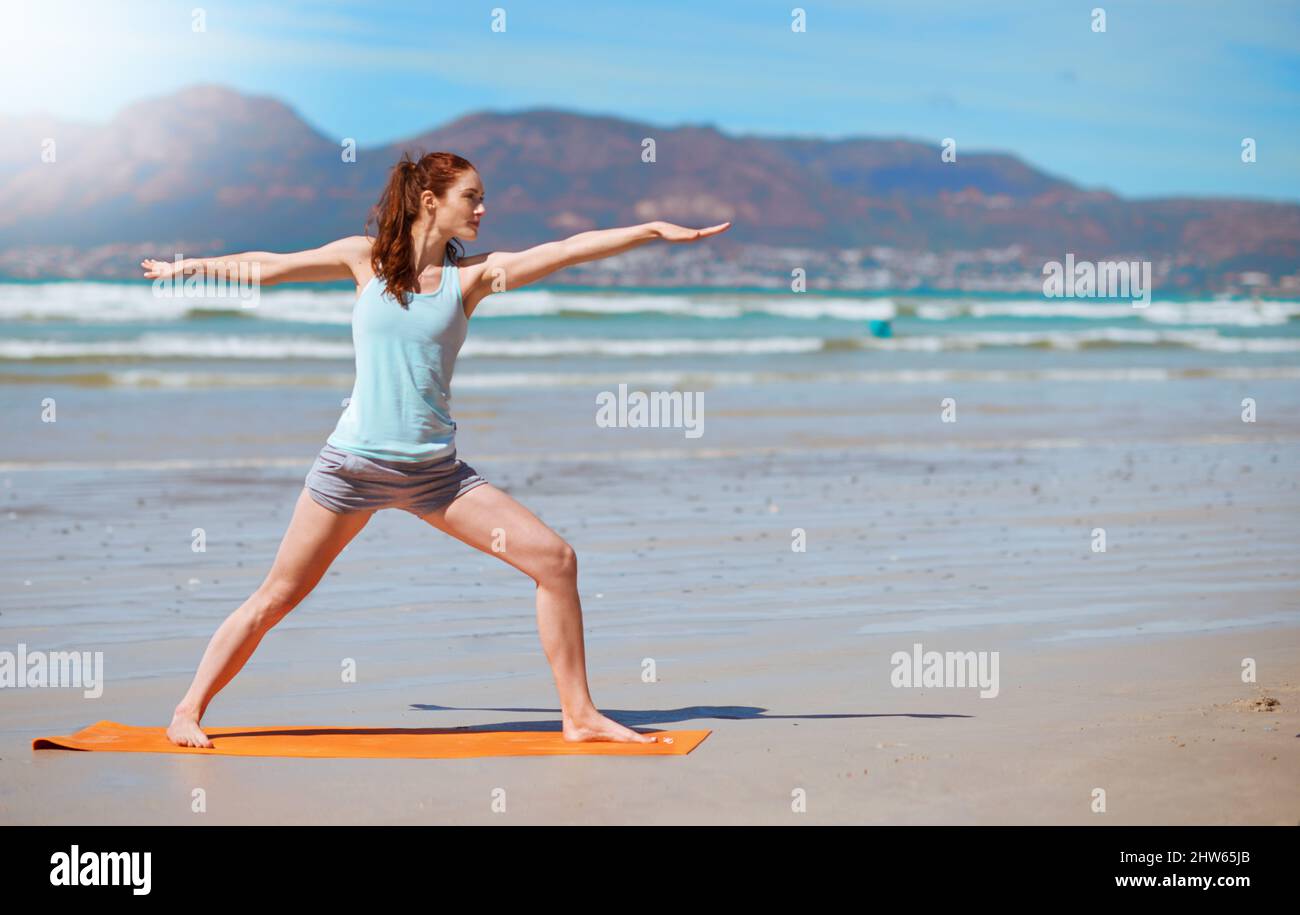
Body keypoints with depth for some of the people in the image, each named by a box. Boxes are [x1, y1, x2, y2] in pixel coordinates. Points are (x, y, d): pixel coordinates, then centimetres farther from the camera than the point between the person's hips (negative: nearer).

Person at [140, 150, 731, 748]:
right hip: (354, 463, -2)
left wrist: (655, 229, -15)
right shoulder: (366, 258, 0)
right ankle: (188, 712, 17)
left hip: (434, 470, 3)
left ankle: (579, 716, 3)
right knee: (277, 597, 1)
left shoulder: (472, 275, 3)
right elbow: (269, 266, 13)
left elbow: (567, 250, -7)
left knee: (555, 560, -7)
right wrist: (193, 265, 19)